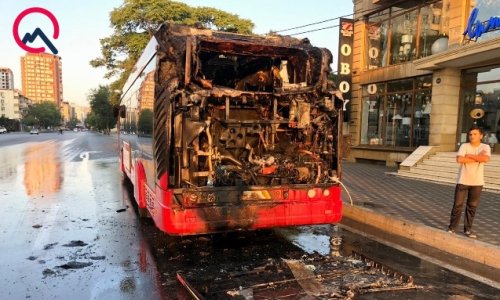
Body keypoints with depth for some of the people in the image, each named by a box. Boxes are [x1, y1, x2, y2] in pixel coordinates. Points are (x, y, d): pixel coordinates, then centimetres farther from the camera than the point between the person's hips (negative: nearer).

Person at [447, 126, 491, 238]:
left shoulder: (485, 147, 0)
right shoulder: (464, 146, -3)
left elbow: (486, 159, -20)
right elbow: (459, 159, -19)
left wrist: (469, 156, -14)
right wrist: (478, 158, -14)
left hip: (477, 182, 1)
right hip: (463, 181, -1)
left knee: (472, 206, 9)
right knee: (458, 205, 1)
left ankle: (468, 229, 20)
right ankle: (452, 228, 10)